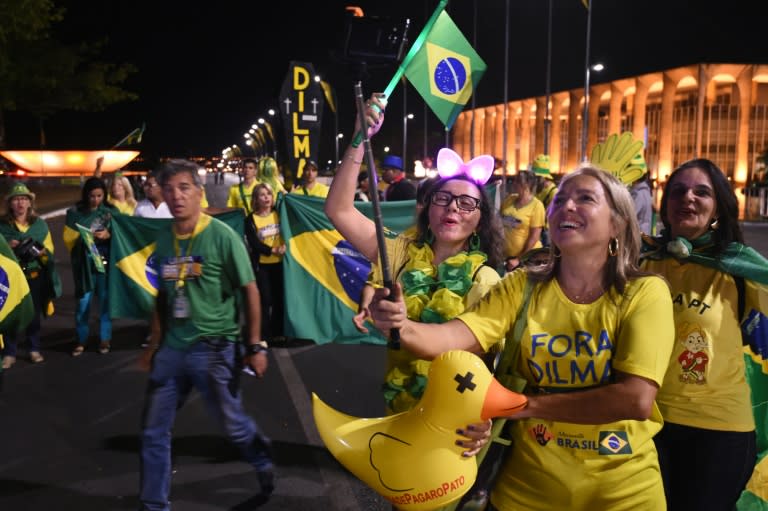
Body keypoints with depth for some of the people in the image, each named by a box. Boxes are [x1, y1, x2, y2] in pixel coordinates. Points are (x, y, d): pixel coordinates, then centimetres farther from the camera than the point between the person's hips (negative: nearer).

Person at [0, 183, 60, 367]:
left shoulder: (40, 224, 4)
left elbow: (49, 249, 7)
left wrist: (41, 252, -13)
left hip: (35, 276, 1)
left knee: (34, 314, 10)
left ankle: (34, 349, 24)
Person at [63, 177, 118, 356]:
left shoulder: (112, 211, 3)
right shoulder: (75, 212, 3)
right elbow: (68, 237, 3)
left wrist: (108, 235, -15)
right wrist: (83, 237, -16)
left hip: (107, 260, 0)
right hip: (84, 262, 0)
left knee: (105, 300, 6)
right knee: (83, 302, 1)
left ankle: (105, 338, 18)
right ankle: (81, 340, 14)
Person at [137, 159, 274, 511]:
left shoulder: (222, 236, -12)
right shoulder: (163, 241, 4)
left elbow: (250, 291, -8)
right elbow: (163, 297, 14)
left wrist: (255, 346, -9)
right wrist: (154, 344, 16)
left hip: (214, 347, -5)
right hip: (172, 349, 5)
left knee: (232, 423, 11)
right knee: (153, 432, 10)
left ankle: (264, 463, 42)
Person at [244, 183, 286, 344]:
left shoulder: (278, 213, 3)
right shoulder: (251, 219, -5)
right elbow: (253, 243, -12)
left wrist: (285, 245, -14)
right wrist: (273, 250, -19)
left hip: (279, 263, 3)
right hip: (261, 265, -3)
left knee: (279, 298, 9)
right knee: (265, 300, -2)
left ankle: (278, 332, 22)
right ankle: (264, 335, 6)